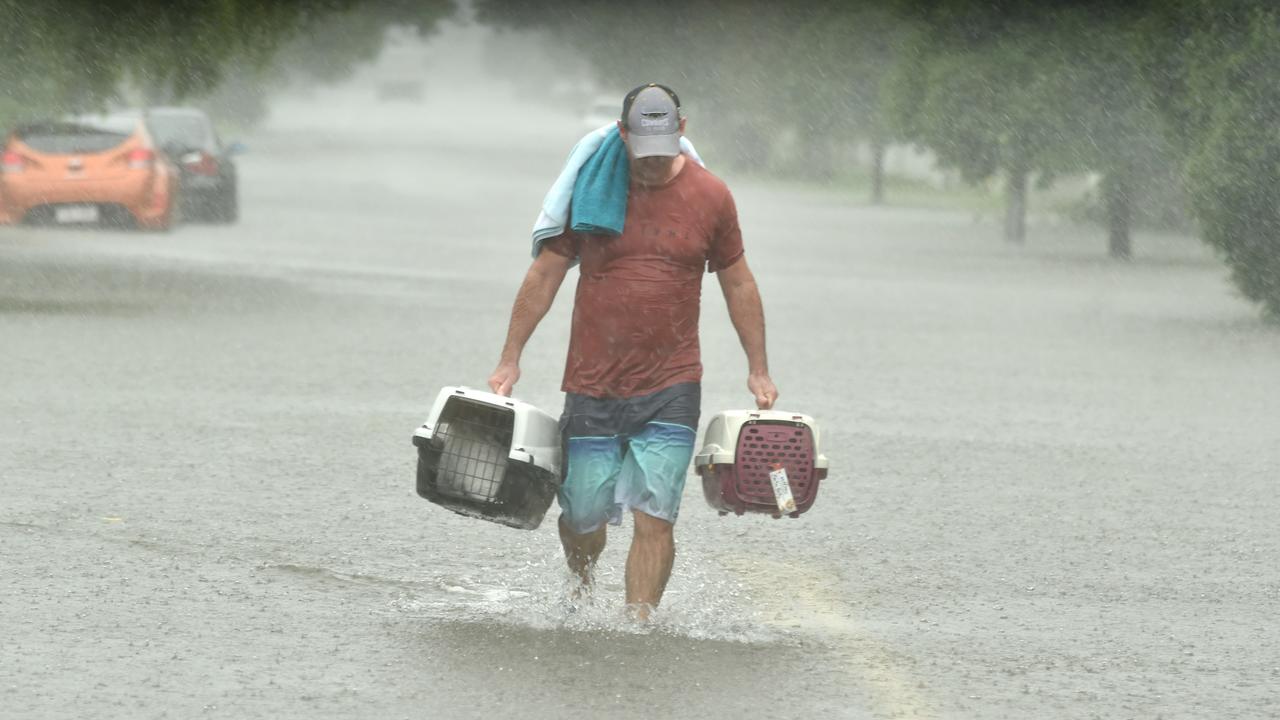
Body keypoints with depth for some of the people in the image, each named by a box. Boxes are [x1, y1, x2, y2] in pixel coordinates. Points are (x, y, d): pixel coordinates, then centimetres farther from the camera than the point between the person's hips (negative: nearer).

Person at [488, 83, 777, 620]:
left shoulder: (710, 197, 2)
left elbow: (738, 284, 13)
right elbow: (543, 277, 6)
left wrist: (757, 369, 14)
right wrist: (510, 359, 5)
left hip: (671, 390, 0)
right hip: (592, 389, 0)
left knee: (654, 520, -11)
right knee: (580, 517, 7)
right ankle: (580, 588, 39)